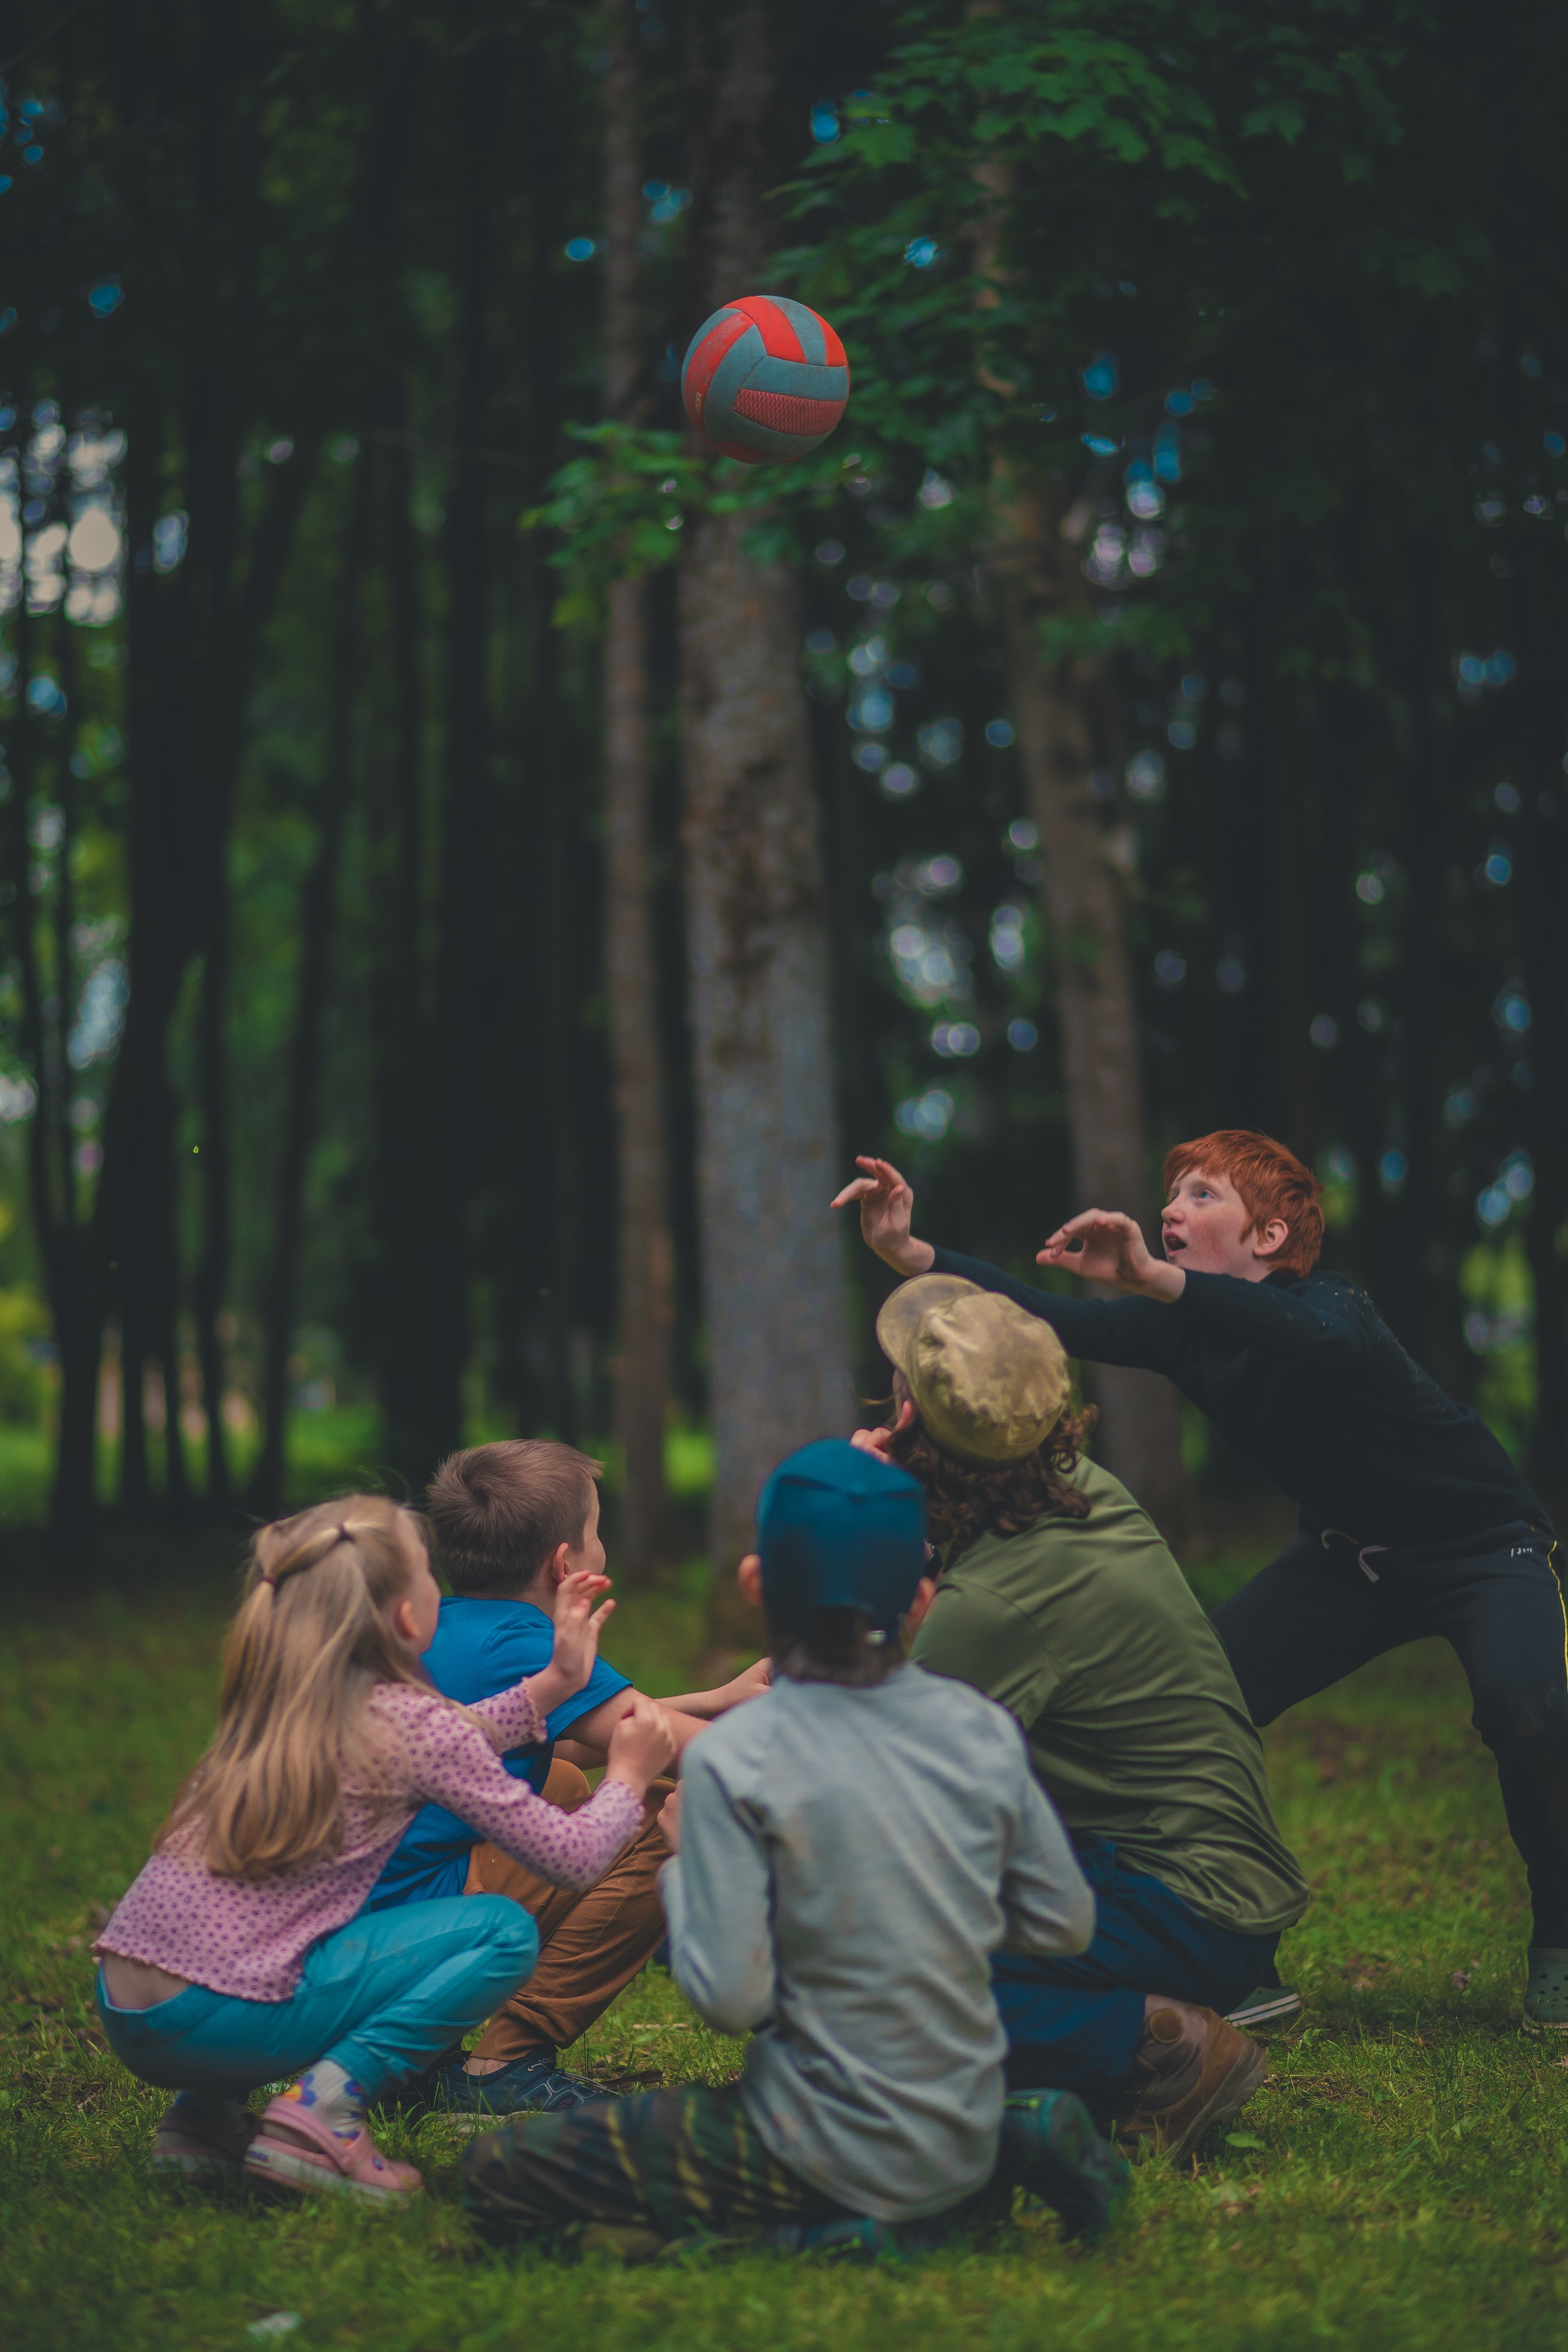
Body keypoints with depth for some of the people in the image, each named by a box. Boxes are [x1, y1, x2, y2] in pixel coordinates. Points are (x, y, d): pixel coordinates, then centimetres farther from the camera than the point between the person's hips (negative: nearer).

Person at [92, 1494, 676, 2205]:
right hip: (218, 2022, -8)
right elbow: (572, 1858, -1)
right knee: (505, 1930, 2)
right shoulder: (409, 1717, -7)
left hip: (124, 2009, 8)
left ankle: (204, 2116, 17)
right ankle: (320, 2112, -9)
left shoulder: (278, 1705, 14)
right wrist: (628, 1777, 18)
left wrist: (553, 1682, 34)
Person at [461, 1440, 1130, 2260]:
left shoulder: (732, 1761, -17)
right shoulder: (981, 1730, -2)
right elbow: (1065, 1925, 5)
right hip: (968, 2139, 6)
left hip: (838, 2153, -6)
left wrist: (678, 1864, -2)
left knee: (498, 2172, 0)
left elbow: (730, 1996, -19)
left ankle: (836, 2233, -10)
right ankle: (1017, 2139, 10)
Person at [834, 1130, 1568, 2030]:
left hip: (1487, 1542, -7)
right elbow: (1044, 1318, -16)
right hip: (1352, 1551, 7)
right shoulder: (1183, 1326, -10)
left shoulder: (1327, 1306, -31)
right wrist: (909, 1253, -31)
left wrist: (1154, 1279, -71)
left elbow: (1315, 1339, -56)